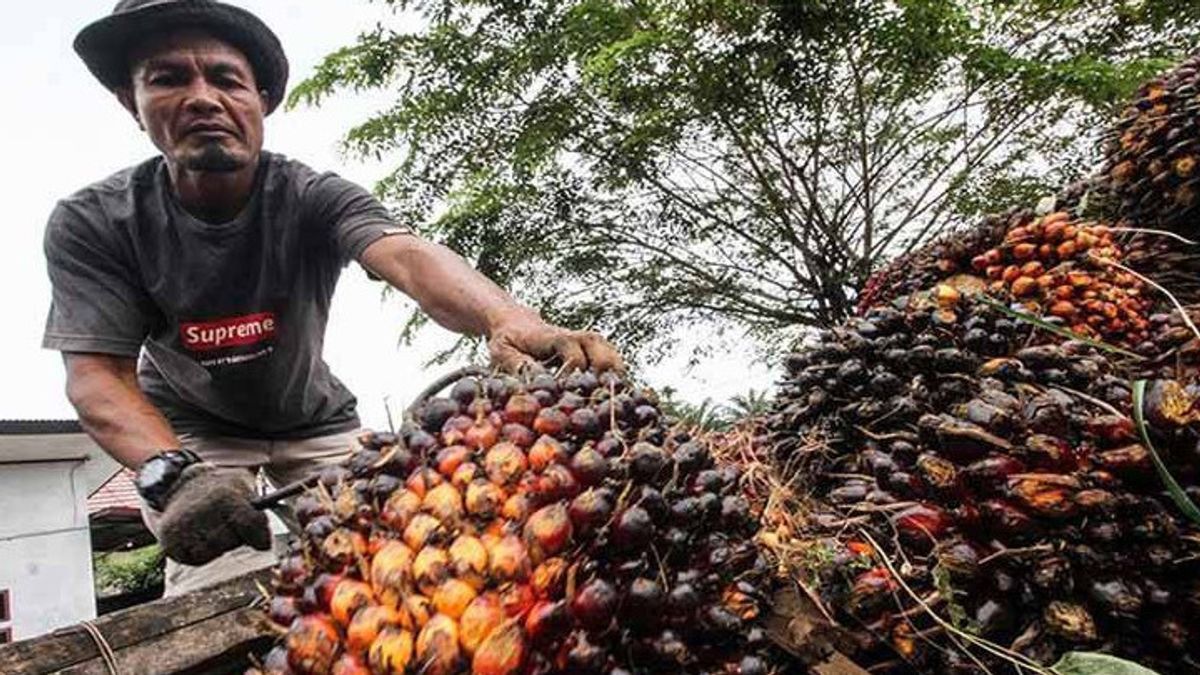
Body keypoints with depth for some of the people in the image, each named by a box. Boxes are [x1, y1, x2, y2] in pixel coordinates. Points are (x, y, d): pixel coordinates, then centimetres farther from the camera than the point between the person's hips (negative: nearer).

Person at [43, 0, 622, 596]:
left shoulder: (315, 199, -23)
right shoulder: (90, 224, -18)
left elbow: (406, 256, -42)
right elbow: (97, 373, -23)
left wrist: (509, 321, -64)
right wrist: (174, 474, -44)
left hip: (315, 420, 1)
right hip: (189, 432, 0)